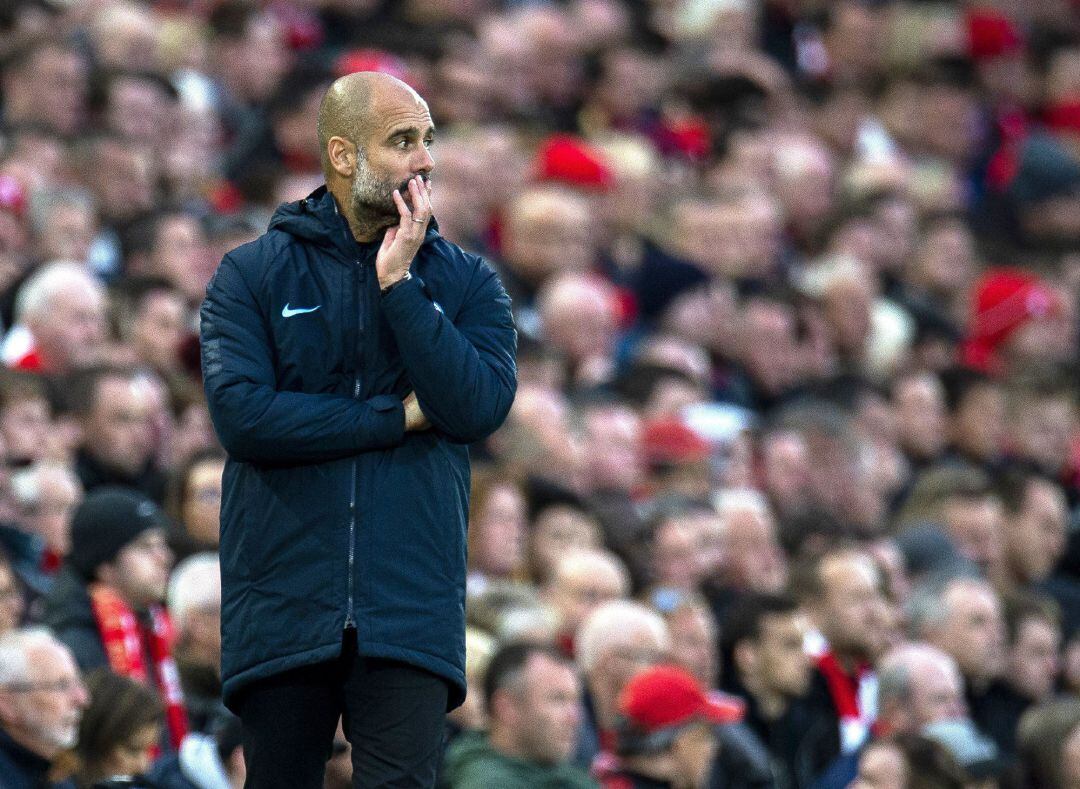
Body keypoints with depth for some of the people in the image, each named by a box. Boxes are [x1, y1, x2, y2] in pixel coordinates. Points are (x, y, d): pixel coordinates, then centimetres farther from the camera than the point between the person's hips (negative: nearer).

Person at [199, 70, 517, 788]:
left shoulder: (464, 282, 10)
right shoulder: (251, 276, 5)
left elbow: (481, 407, -7)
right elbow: (241, 415, -10)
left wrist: (399, 283, -10)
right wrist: (399, 417, -8)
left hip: (408, 613, 0)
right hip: (282, 609, 0)